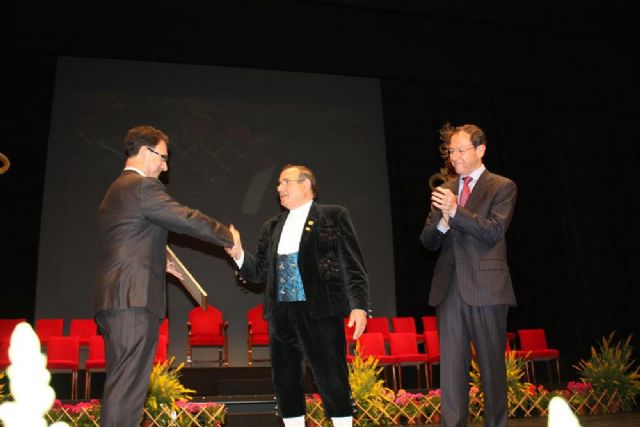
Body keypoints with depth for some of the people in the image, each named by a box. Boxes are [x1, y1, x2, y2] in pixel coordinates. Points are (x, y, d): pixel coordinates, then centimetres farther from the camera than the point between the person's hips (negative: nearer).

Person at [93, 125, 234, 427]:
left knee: (119, 383, 13)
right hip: (134, 299, -10)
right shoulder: (143, 186, -8)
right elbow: (190, 220, -9)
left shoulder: (115, 190, 23)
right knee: (128, 385, -10)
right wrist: (229, 237, 3)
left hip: (113, 299, 10)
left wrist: (157, 263, 25)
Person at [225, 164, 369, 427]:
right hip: (280, 315, 5)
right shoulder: (272, 227, 18)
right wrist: (238, 253, -4)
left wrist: (359, 305, -13)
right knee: (286, 384, 11)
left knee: (333, 382, -2)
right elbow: (260, 272, 14)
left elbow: (353, 266, -2)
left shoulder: (334, 216, 3)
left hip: (320, 312, -5)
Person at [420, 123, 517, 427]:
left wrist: (455, 211, -21)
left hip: (486, 287, -4)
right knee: (451, 365, 3)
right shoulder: (445, 190, 16)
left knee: (492, 363, 5)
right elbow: (428, 241, 11)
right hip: (449, 288, 4)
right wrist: (442, 221, -10)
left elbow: (494, 231, -11)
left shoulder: (502, 187, 3)